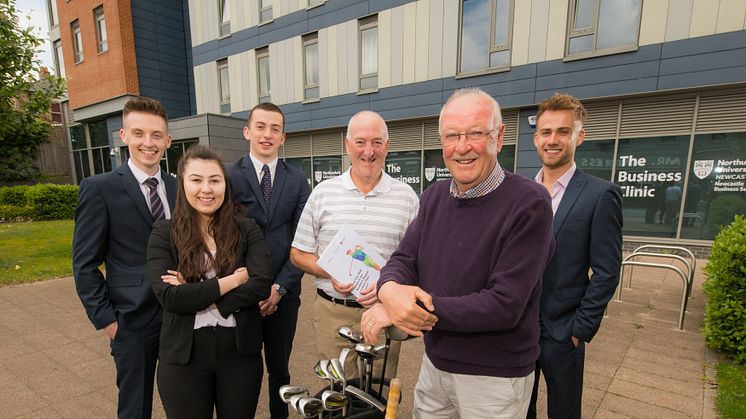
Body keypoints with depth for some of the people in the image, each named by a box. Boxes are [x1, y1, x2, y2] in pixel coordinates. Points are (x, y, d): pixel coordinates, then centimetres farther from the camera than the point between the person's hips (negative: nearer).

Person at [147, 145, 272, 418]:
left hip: (241, 351, 1)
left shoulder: (247, 229, -3)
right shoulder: (164, 233, -5)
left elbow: (261, 285, -14)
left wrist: (194, 294, -16)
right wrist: (234, 279, -17)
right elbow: (169, 297, -16)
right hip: (183, 355, 0)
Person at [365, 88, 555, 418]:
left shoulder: (529, 203, -20)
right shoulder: (434, 197, 0)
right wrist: (390, 291, -25)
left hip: (496, 378, -5)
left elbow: (505, 305, -25)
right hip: (434, 363, 5)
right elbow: (403, 260, -1)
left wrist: (412, 310, -24)